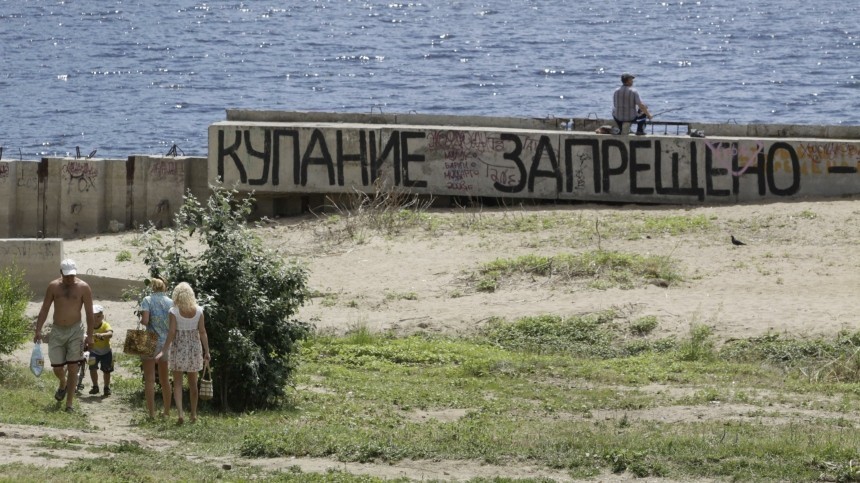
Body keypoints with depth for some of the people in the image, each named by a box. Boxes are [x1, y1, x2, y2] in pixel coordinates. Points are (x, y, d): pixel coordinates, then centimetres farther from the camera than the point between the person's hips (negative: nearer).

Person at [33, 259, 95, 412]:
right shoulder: (53, 287, 2)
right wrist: (38, 330, -2)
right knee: (57, 368, 3)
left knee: (73, 368, -4)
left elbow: (89, 313, -2)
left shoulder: (83, 287, -4)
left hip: (75, 331, -2)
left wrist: (89, 335, -6)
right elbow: (44, 309, 5)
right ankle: (63, 384, 39)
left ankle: (69, 403, 2)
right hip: (57, 331, 2)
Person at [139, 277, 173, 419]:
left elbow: (145, 320, -17)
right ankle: (166, 411, 24)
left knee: (149, 379, 0)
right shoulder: (170, 302, 1)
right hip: (166, 342, 3)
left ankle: (151, 412, -5)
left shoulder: (147, 300, -6)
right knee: (164, 379, 16)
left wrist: (141, 320, 5)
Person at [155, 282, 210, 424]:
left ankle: (180, 412, -13)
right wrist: (207, 351, 2)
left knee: (177, 382, 3)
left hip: (178, 348, -2)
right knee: (193, 382, 15)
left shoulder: (174, 311, -11)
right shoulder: (198, 311, -4)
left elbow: (171, 333, -14)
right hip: (195, 348, 2)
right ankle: (194, 414, 20)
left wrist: (164, 351, -10)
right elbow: (202, 332, -4)